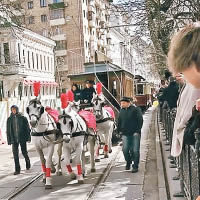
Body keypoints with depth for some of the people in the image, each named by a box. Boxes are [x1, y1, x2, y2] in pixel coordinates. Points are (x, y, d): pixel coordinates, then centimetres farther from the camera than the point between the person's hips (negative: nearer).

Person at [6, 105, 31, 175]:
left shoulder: (23, 118, 0)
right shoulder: (9, 119, 5)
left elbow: (27, 128, 2)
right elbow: (8, 130, 8)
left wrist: (28, 137, -4)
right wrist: (9, 140, 4)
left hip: (22, 138, -2)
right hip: (14, 139, 2)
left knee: (24, 152, 5)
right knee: (15, 154, -1)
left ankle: (27, 161, 37)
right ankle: (17, 169, 5)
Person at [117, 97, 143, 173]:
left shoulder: (135, 109, -4)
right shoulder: (122, 111, 13)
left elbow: (140, 120, -7)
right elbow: (119, 122, 23)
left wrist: (137, 131, -12)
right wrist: (119, 130, 13)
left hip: (135, 133, -4)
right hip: (125, 134, 4)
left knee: (135, 150, -3)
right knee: (125, 149, -6)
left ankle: (135, 166, 10)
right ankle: (128, 162, 20)